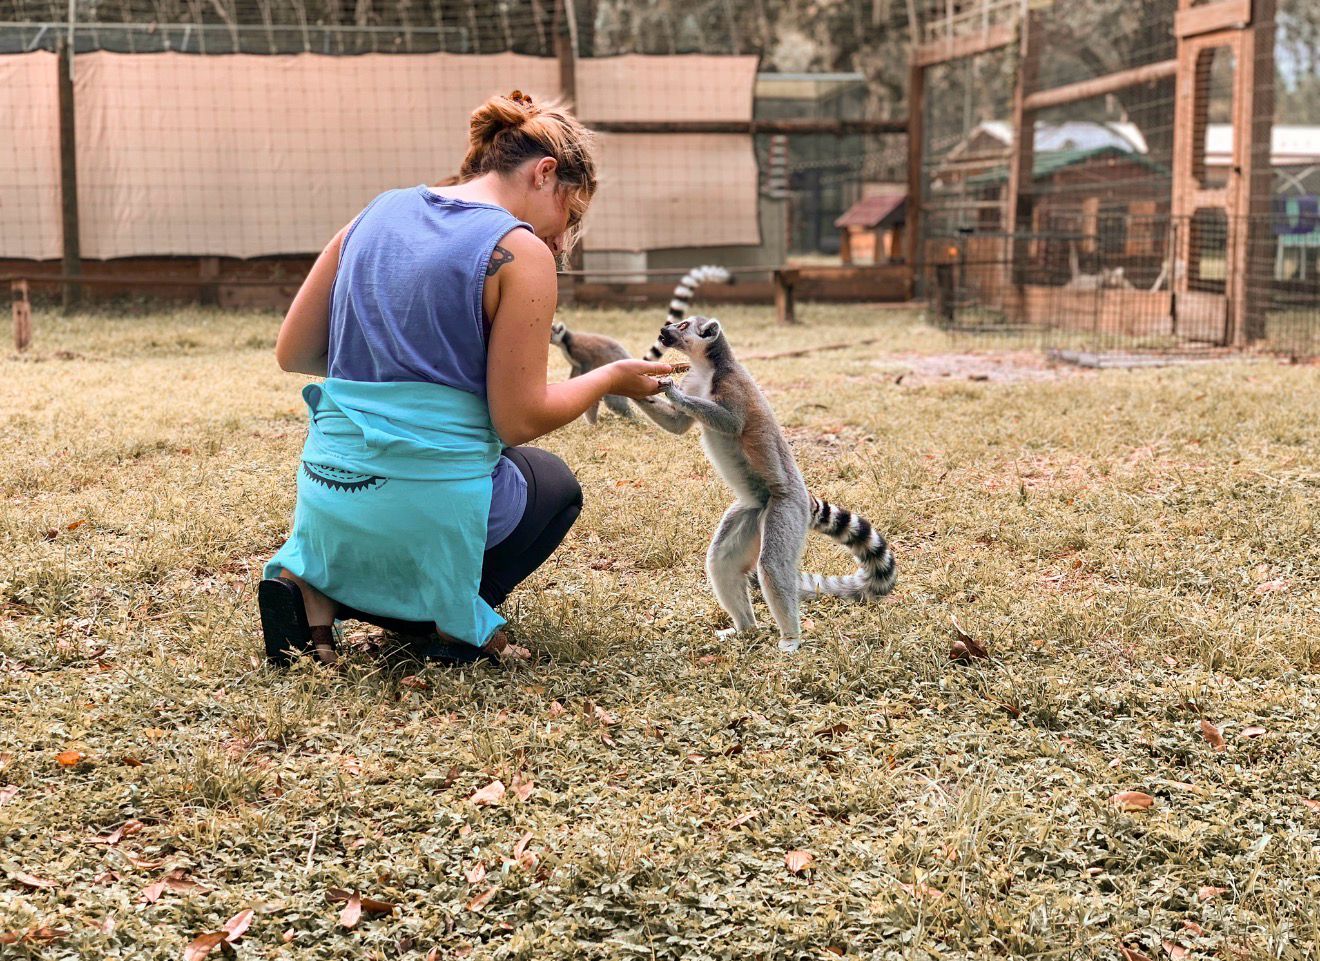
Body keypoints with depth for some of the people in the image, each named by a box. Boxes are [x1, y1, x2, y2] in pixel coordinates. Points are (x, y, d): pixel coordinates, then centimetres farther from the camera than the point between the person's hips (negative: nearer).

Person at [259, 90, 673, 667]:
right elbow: (518, 420, -10)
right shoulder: (520, 253, -9)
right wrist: (611, 379, 6)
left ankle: (318, 587, 5)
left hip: (326, 494, 5)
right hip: (430, 505, -5)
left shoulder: (378, 214, 10)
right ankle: (454, 612, 1)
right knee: (553, 484, 29)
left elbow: (291, 352, 11)